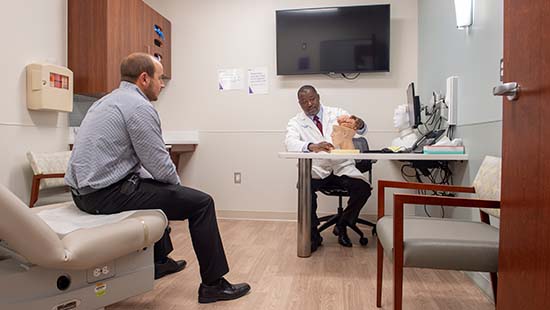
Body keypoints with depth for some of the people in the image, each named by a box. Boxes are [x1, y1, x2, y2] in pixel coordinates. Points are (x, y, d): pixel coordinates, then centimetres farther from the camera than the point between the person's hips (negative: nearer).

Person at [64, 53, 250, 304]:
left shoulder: (107, 101, 17)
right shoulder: (139, 106, -14)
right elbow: (159, 165, -16)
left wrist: (170, 183, 16)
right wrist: (176, 184, 5)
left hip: (83, 190, 10)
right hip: (108, 194, -10)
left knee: (158, 188, 33)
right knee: (201, 202, -6)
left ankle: (159, 261, 42)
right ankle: (213, 284, 4)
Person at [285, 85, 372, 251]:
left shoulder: (337, 113, 9)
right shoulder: (295, 122, 5)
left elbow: (361, 130, -3)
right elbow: (290, 143, -16)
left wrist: (359, 124, -30)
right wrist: (312, 146, -37)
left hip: (342, 166, 2)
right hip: (315, 169, -1)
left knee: (363, 188, -23)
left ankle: (341, 226, 5)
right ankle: (313, 235, -7)